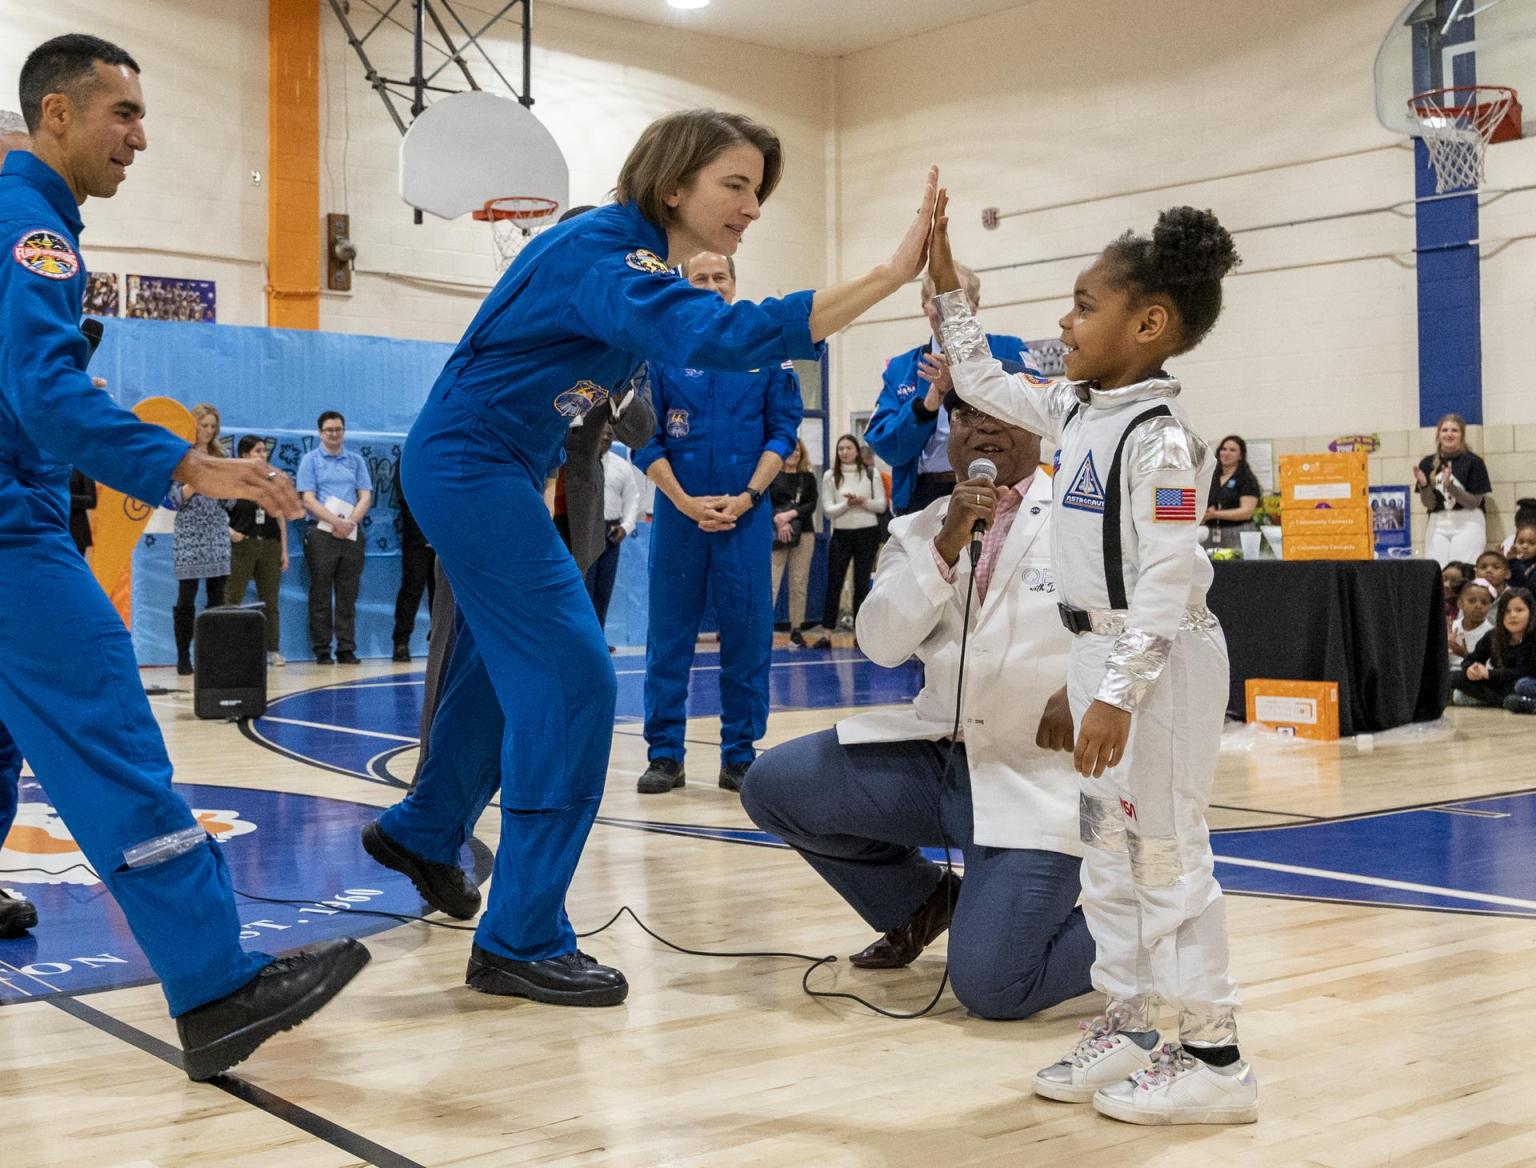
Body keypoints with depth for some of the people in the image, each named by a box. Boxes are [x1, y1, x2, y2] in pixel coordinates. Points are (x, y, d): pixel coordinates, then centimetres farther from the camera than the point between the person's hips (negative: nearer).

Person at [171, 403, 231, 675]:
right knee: (186, 599, -2)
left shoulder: (219, 457, 13)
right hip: (189, 536, -4)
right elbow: (174, 499, -5)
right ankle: (184, 657, 4)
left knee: (218, 598, 3)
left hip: (218, 535, 4)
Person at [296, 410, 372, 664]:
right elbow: (308, 499, -5)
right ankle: (322, 650, 3)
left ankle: (347, 649, 8)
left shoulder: (356, 461, 13)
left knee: (348, 595, 4)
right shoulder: (310, 460, 5)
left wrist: (350, 522, -11)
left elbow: (366, 497, 6)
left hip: (352, 534, 3)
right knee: (321, 594, 0)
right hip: (321, 533, -3)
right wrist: (336, 522, -15)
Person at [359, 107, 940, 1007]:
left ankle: (423, 833, 44)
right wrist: (892, 273, -42)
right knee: (572, 681, -14)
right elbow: (722, 337, -40)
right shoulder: (602, 255, -24)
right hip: (470, 467, -10)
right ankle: (523, 942, -8)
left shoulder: (641, 260, 7)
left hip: (491, 474, 10)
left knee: (505, 668, 22)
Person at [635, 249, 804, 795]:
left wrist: (746, 497, -9)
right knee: (670, 636, 3)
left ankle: (739, 755, 11)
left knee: (747, 636, 2)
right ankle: (665, 754, 11)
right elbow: (645, 439, 2)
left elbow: (783, 430, 3)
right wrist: (684, 502, -9)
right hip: (679, 511, 0)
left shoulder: (766, 351, 5)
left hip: (745, 512, 0)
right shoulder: (662, 352, 4)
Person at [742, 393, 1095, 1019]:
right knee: (773, 785, -9)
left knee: (988, 984, -19)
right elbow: (881, 643, -6)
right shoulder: (920, 531, 8)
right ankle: (922, 900, 14)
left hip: (1040, 774, -5)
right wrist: (946, 545, -18)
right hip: (938, 756, 5)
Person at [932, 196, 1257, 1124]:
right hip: (1103, 654, 9)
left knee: (1170, 854, -3)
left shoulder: (1163, 438, -19)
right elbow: (983, 382, 22)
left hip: (1162, 665, -9)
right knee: (1109, 850, 15)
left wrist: (1119, 694, -27)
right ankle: (1128, 1028, 27)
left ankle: (1215, 1058, 8)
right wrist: (947, 282, 17)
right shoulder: (1077, 410, 8)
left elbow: (1167, 582, -24)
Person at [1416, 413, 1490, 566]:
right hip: (1438, 524, 3)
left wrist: (1450, 486, -19)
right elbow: (1429, 504, 5)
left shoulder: (1473, 462, -2)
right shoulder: (1428, 463, 6)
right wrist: (1424, 485, -14)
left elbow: (1474, 502, -6)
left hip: (1467, 524, -3)